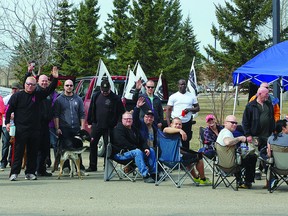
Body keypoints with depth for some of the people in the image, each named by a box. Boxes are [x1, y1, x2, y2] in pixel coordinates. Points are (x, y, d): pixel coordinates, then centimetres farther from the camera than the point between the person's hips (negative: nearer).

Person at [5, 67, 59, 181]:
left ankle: (30, 172, 14)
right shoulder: (17, 96, 2)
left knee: (33, 152, 6)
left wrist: (55, 78, -7)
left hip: (35, 129, 4)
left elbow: (50, 89, 7)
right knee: (18, 151, -4)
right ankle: (14, 173, -2)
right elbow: (9, 109, 2)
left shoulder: (38, 95, 10)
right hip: (20, 129, -3)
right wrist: (7, 122, -8)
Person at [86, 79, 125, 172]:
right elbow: (91, 110, 12)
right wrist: (90, 122, 9)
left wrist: (117, 124, -6)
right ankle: (92, 166, 8)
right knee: (92, 144, 1)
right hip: (96, 125, 3)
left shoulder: (115, 98, -4)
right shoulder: (96, 96, 7)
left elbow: (121, 112, -2)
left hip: (109, 127, -3)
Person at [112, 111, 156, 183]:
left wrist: (146, 148, -7)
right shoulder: (118, 129, -9)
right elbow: (123, 143, -20)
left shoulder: (134, 129, 19)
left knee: (151, 151, 0)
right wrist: (136, 148, -19)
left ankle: (153, 173, -4)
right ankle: (145, 175, -41)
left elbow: (142, 141, 15)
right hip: (120, 154, -9)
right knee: (138, 152, -35)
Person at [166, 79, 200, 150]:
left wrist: (189, 109, -10)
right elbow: (168, 110, 0)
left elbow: (197, 108, 11)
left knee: (186, 141, 4)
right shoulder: (173, 96, 3)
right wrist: (168, 123, -11)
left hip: (187, 123, 2)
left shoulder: (192, 96, 9)